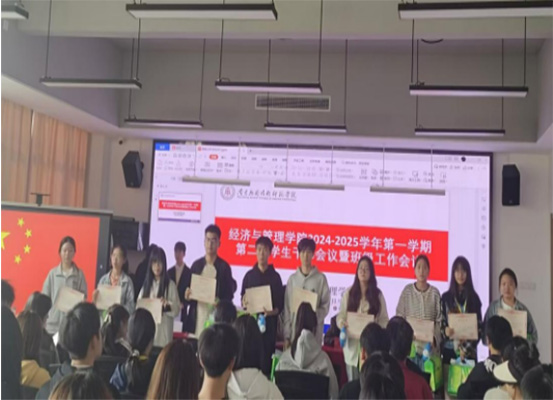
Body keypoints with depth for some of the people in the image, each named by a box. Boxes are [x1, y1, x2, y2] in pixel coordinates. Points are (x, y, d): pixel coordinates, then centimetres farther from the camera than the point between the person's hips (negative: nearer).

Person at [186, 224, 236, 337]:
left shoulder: (224, 266, 0)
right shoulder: (196, 264, 10)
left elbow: (229, 294, 0)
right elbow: (188, 288, 14)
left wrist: (220, 303, -18)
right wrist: (187, 294, -7)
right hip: (197, 315, 3)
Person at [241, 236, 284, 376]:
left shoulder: (275, 276, 3)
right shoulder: (249, 275, 9)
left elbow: (281, 304, 1)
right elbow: (242, 298, 13)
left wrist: (273, 311, -19)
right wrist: (244, 303, -10)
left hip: (269, 323, -1)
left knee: (266, 359, -3)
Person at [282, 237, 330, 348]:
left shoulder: (321, 278, 2)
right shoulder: (292, 279, 8)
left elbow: (325, 307, 2)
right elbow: (287, 308, 7)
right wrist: (286, 336, 3)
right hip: (294, 331, 2)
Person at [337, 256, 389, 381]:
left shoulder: (378, 294, 5)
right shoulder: (349, 293, 6)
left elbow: (384, 319, 3)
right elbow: (340, 315, 6)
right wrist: (342, 323, -16)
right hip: (352, 344, 1)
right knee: (353, 382, 5)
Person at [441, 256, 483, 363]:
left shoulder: (474, 298, 4)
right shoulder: (446, 297, 4)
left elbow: (479, 327, 2)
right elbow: (440, 324, 4)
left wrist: (466, 349, -8)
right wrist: (445, 331, -18)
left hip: (469, 351, 0)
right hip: (449, 349, 0)